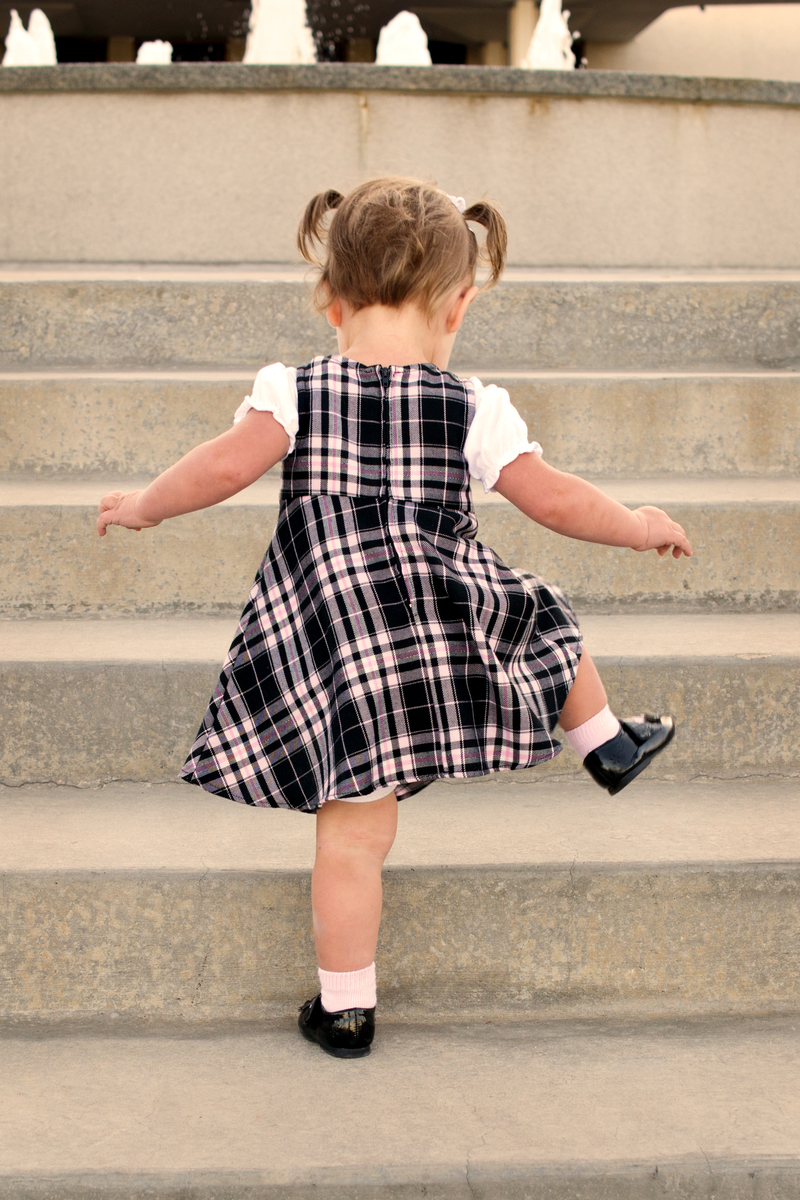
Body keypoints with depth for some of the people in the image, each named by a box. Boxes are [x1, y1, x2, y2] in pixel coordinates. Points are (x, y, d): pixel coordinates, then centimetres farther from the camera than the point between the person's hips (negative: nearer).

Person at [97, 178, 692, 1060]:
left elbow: (227, 466, -12)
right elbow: (553, 501, 1)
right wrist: (639, 529, 18)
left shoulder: (294, 391, 0)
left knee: (353, 831, 5)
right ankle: (606, 745, 52)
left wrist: (143, 506, 5)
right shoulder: (474, 408, 1)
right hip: (452, 621, 0)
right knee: (542, 621, 32)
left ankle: (345, 1008, 15)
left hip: (329, 647, 0)